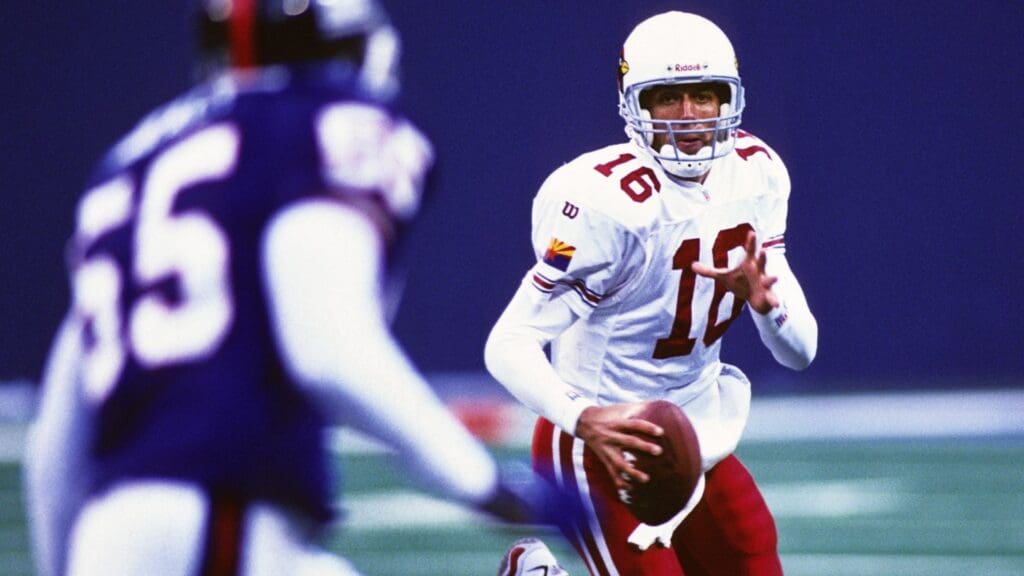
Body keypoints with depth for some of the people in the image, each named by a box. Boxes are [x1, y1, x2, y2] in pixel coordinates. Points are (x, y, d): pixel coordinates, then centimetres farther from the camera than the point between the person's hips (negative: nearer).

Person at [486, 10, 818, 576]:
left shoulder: (756, 173, -2)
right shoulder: (609, 203, -23)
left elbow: (798, 351, 1)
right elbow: (509, 344, -27)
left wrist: (762, 295, -21)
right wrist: (582, 418, -44)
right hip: (602, 448, -7)